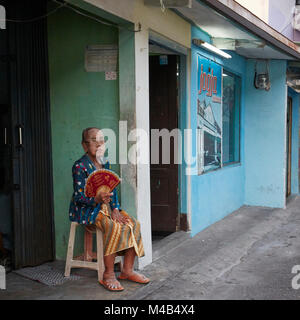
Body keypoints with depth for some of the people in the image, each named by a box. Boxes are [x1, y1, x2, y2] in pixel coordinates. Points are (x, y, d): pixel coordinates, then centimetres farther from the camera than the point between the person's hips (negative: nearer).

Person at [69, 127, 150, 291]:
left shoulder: (105, 163, 11)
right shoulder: (80, 166, -12)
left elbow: (112, 189, 7)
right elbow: (79, 196, -17)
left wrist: (115, 209, -9)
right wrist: (97, 199, -36)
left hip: (105, 206, 7)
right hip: (86, 209, -7)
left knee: (133, 224, -13)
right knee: (113, 227, -32)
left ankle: (127, 270, -4)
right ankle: (108, 275, -22)